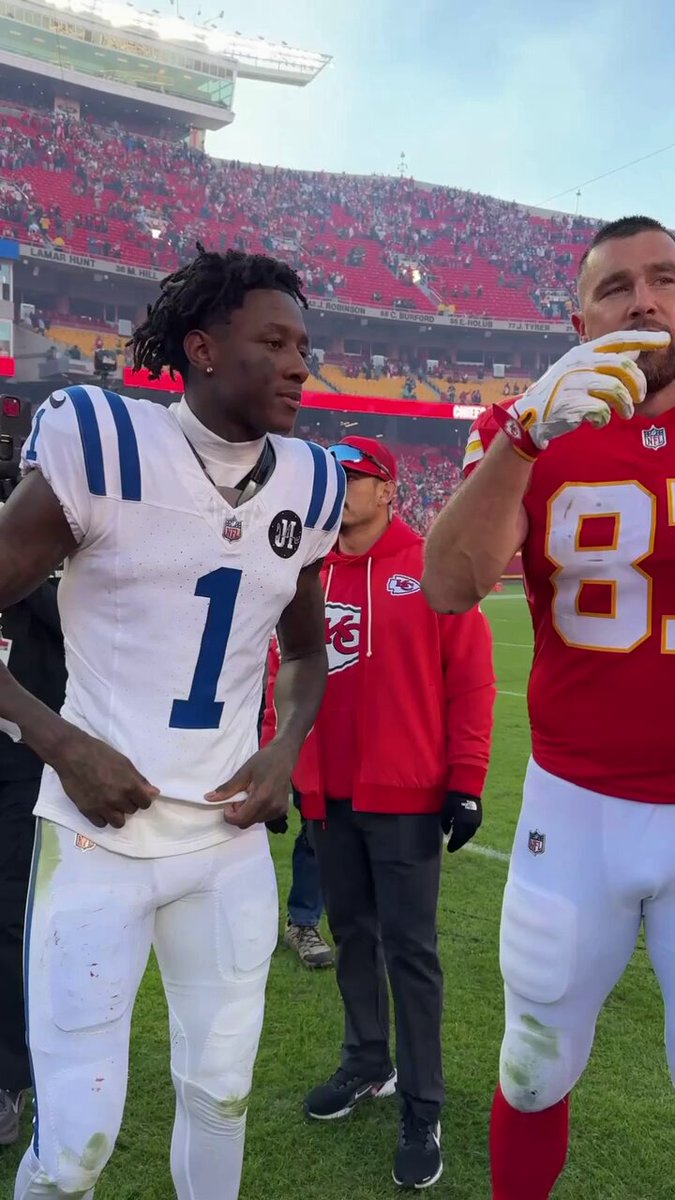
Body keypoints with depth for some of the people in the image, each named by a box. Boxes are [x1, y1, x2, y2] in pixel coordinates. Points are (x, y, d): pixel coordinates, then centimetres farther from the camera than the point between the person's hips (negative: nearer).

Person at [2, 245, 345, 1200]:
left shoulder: (308, 486, 3)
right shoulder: (103, 447, -12)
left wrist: (287, 748, 1)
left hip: (231, 837, 5)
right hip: (99, 830, -4)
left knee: (220, 1093, 17)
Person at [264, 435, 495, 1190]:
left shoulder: (433, 573, -8)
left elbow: (471, 682, -9)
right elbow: (286, 678, 11)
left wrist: (466, 783, -10)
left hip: (407, 798, -5)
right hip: (327, 796, 5)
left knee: (409, 950, 3)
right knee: (352, 937, 18)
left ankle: (422, 1110, 18)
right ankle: (368, 1065, 37)